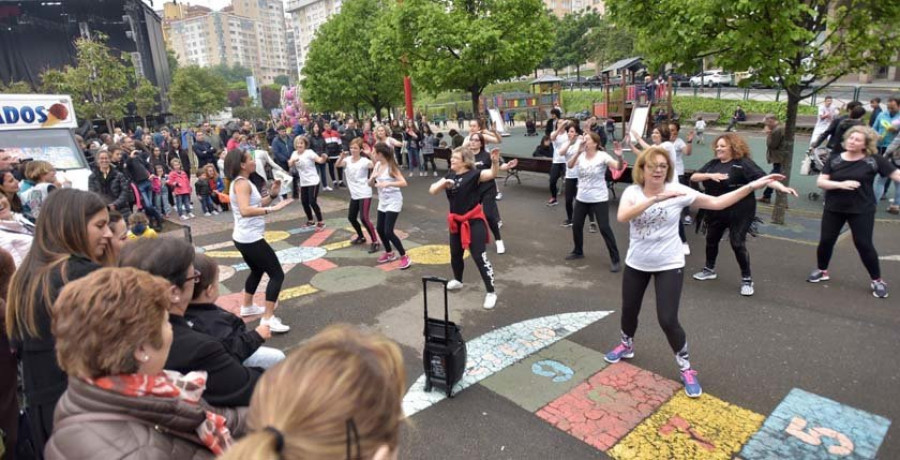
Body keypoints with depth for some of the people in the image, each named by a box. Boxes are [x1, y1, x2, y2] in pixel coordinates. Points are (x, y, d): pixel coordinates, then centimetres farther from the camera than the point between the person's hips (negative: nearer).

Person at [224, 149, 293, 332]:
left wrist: (272, 195, 2)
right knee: (277, 275, -7)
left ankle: (247, 307, 43)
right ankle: (268, 319, -7)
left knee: (257, 271, 29)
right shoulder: (242, 183, -18)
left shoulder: (241, 182, 13)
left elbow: (256, 204, 17)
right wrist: (272, 209, -36)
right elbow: (245, 210, -34)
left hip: (244, 238, 11)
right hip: (251, 239, -11)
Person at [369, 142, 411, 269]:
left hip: (393, 202, -8)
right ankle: (389, 253, 32)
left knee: (388, 231, -12)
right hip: (382, 202, 8)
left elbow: (403, 183, -24)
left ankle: (405, 257, -1)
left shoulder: (391, 167, -16)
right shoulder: (377, 165, 5)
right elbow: (370, 184, 7)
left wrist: (388, 183, -34)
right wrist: (373, 177, -15)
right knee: (379, 229, 13)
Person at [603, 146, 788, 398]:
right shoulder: (632, 192, -9)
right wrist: (656, 198, -38)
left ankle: (686, 368, 18)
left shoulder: (678, 191, -10)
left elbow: (717, 202, -9)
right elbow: (622, 216, -29)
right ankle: (626, 346, 45)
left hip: (669, 266, -2)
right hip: (636, 264, 2)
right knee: (629, 310, 16)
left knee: (668, 320, -5)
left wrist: (752, 186, -17)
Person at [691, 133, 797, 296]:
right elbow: (693, 177, 0)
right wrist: (710, 175, -18)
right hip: (715, 211, 6)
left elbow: (763, 177, -21)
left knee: (738, 244, -5)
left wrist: (782, 188, -36)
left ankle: (747, 279, 11)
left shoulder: (743, 163, -11)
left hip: (739, 213, -6)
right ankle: (709, 269, 38)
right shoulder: (713, 163, 5)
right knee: (711, 239, 17)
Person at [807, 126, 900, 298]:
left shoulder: (874, 160, -5)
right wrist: (840, 184, -21)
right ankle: (822, 271, 27)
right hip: (834, 208, 2)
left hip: (862, 210, -2)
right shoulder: (834, 160, 0)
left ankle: (877, 280, 17)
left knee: (864, 244, 0)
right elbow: (820, 182, -5)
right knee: (826, 240, 5)